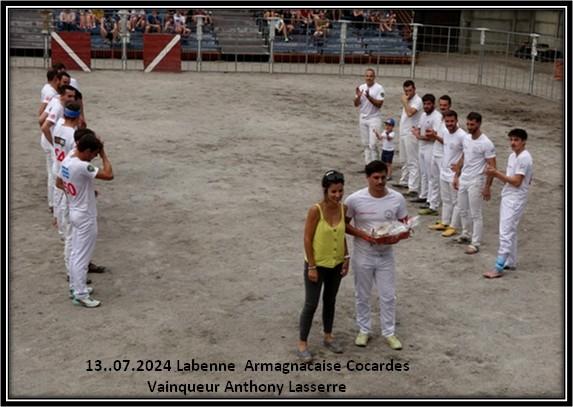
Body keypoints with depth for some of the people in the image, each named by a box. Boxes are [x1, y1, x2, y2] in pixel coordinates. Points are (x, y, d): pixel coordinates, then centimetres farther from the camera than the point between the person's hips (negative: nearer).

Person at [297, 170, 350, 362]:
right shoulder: (315, 210, -22)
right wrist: (311, 267, -16)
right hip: (317, 265, -5)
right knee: (311, 304, 2)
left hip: (336, 264, 5)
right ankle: (302, 343, 15)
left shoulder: (343, 208, -5)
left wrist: (346, 258, 4)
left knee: (330, 301, 19)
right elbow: (307, 239, -17)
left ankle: (328, 336, 36)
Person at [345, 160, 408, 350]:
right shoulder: (355, 199, -17)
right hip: (363, 256, -1)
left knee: (388, 296, 11)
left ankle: (389, 332, 30)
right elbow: (344, 224, -5)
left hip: (385, 256, 1)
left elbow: (405, 224, -1)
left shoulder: (397, 198, -12)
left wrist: (398, 236, -22)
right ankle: (364, 330, 34)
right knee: (362, 295, 15)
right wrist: (362, 234, -21)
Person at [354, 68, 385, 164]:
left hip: (374, 118, -5)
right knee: (365, 143, 10)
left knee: (373, 144, -11)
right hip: (363, 118, 5)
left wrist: (369, 97, -27)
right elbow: (356, 104, 5)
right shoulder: (361, 87, 5)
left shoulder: (379, 88, -9)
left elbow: (379, 104, -15)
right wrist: (358, 96, -15)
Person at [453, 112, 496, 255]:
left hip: (475, 182, -8)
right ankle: (466, 235, 37)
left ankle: (475, 243, 5)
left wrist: (487, 187, -19)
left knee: (475, 214, -1)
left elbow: (492, 167, -16)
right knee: (463, 210, 19)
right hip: (463, 180, 8)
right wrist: (456, 176, 16)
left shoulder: (486, 144, -18)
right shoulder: (466, 139, 5)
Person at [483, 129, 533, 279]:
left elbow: (516, 182, -21)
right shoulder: (513, 156, 12)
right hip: (507, 198, 10)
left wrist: (496, 173, -22)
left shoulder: (524, 158, -17)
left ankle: (498, 268, -10)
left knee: (506, 233, -10)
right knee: (510, 232, 16)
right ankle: (511, 262, 26)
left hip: (515, 200, -10)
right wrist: (494, 173, 0)